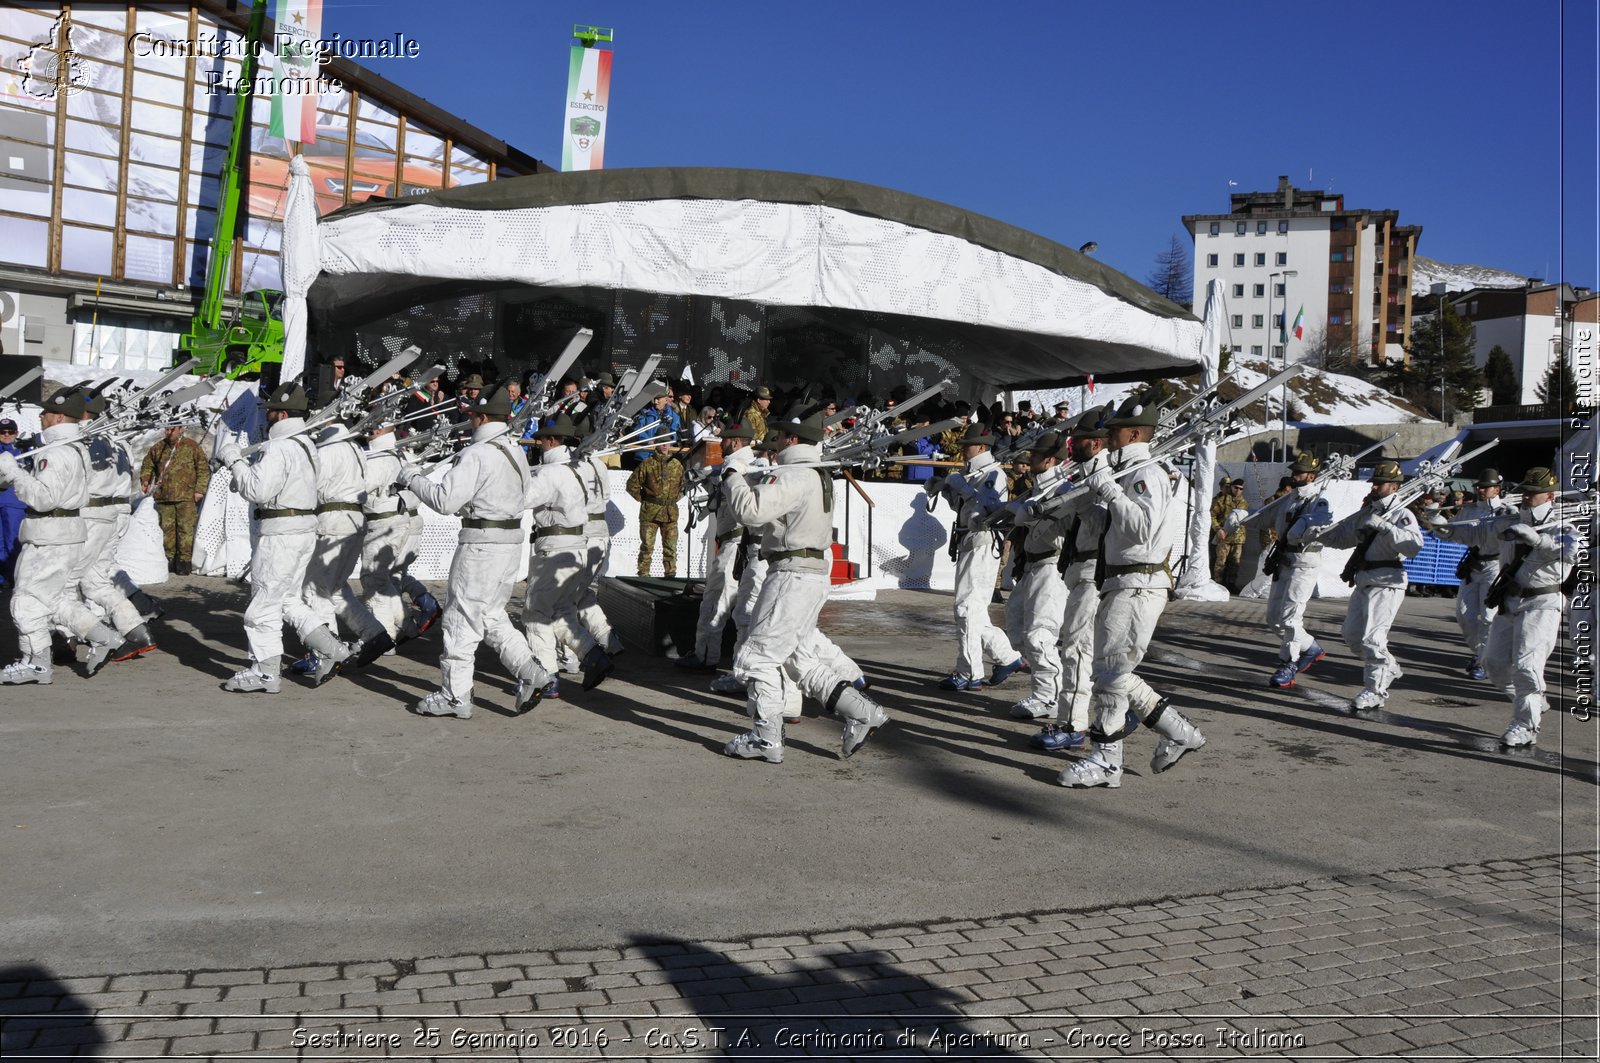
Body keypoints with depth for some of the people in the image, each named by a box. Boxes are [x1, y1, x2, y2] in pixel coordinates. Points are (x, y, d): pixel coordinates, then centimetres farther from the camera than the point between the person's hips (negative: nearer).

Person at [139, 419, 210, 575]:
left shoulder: (192, 446, 3)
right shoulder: (158, 448, 13)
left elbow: (204, 468, 2)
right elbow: (148, 464, 27)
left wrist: (200, 489, -6)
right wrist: (145, 480, 9)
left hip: (186, 497, -4)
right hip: (164, 497, 4)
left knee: (185, 529, -6)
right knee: (167, 528, 7)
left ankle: (185, 560, -2)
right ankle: (169, 559, 16)